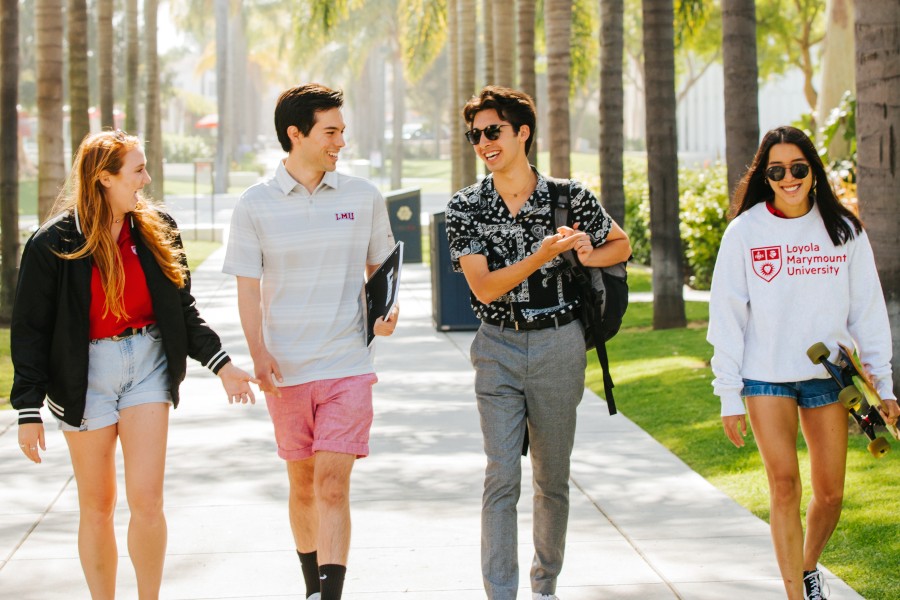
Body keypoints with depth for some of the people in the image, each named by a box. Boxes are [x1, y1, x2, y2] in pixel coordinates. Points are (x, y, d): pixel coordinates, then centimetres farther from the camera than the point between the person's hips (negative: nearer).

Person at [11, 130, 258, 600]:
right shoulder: (55, 243, -8)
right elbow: (30, 330, -5)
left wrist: (220, 364, 0)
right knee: (97, 504, 7)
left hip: (148, 366, 2)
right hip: (84, 375, -2)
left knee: (146, 498, -7)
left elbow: (183, 309, 11)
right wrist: (28, 411, -8)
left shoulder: (157, 231, 3)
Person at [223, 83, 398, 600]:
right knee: (303, 484, 12)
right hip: (286, 368, 1)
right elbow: (249, 286, 0)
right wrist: (258, 352, -13)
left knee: (332, 485, -11)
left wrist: (388, 311, -6)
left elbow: (381, 267, 14)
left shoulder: (364, 197, 3)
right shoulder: (256, 206, -1)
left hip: (348, 364, -1)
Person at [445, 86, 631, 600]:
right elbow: (485, 288, -11)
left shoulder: (570, 198, -2)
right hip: (499, 349, 0)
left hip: (559, 346, 0)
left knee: (553, 479, 10)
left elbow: (622, 245, 14)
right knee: (502, 479, -8)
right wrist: (546, 253, -22)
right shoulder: (466, 206, -2)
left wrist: (587, 255, -9)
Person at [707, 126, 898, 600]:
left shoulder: (843, 231, 4)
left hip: (828, 376, 2)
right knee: (784, 485, -12)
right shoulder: (744, 232, -1)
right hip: (766, 378, -2)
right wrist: (729, 395, -4)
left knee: (829, 494, 3)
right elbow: (726, 316, 0)